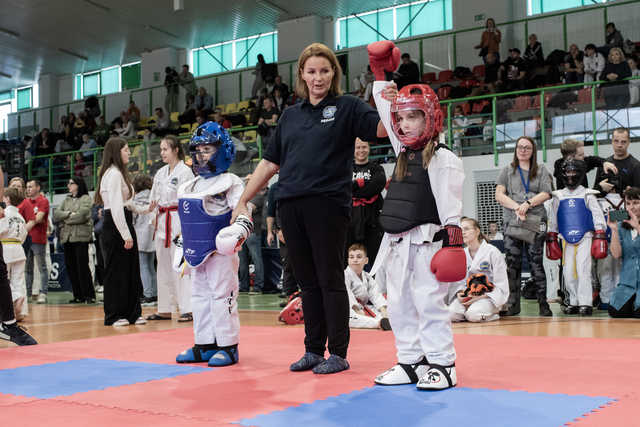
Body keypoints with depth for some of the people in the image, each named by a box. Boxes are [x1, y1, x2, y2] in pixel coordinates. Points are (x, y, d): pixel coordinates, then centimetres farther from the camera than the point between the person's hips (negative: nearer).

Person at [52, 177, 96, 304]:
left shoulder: (86, 198, 1)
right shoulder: (66, 200, 20)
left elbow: (82, 215, -13)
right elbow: (56, 214, 8)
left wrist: (66, 220, -1)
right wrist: (69, 214, -8)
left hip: (81, 236, -6)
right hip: (67, 236, 6)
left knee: (82, 266, -8)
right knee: (70, 267, 5)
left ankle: (89, 295, -3)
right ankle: (78, 296, 11)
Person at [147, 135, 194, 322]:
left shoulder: (185, 171, -7)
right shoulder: (160, 173, 15)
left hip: (178, 221, -8)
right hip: (162, 221, 8)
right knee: (163, 266, 11)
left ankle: (188, 309, -8)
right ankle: (165, 310, 18)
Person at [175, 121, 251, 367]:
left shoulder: (230, 183, -8)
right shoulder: (189, 186, 16)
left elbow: (243, 211, -16)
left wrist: (241, 229, -35)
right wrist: (184, 250, 23)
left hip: (221, 250, -8)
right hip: (197, 252, 8)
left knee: (222, 296, -5)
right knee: (200, 296, 12)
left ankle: (228, 346, 4)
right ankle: (204, 344, 22)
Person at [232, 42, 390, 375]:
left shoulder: (346, 107, 3)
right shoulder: (291, 115, 17)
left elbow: (383, 128, -13)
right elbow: (270, 162, 19)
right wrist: (243, 201, 17)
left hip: (328, 205, -5)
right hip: (291, 206, 5)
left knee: (330, 280, -1)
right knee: (307, 281, 11)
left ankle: (338, 354, 9)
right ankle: (313, 350, 21)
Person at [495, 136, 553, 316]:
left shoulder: (541, 171, 15)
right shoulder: (507, 171, 15)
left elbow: (546, 194, 3)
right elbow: (499, 195, 4)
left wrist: (528, 204, -12)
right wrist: (516, 207, -10)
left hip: (535, 221, -1)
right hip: (512, 220, 1)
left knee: (536, 261, -4)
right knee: (512, 262, -2)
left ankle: (543, 303, 0)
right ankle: (512, 304, 2)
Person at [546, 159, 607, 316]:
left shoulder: (587, 195, 4)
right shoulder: (559, 197, 12)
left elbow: (598, 216, 3)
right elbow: (553, 220, 18)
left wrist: (599, 238, -5)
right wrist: (551, 239, 15)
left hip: (585, 238, -4)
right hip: (567, 239, 4)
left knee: (583, 269, -13)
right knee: (568, 272, 2)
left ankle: (585, 303, -9)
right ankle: (574, 302, 13)